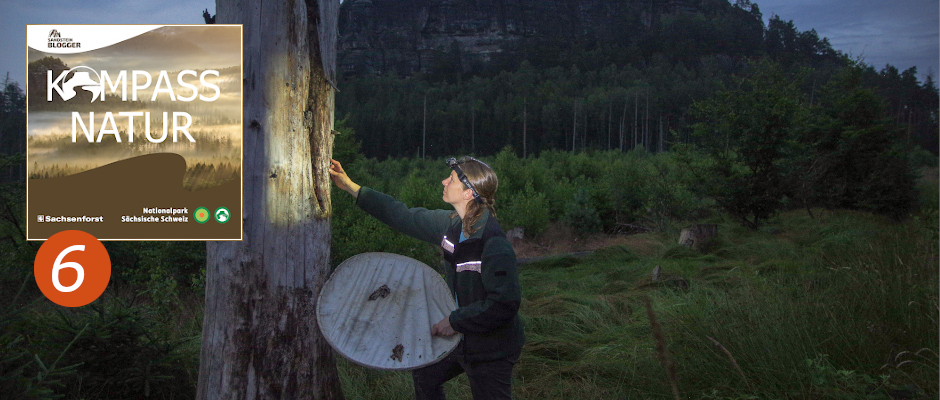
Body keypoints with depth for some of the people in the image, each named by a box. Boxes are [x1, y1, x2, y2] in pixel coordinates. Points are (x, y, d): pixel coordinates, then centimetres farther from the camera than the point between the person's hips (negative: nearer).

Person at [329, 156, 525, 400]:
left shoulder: (494, 244, -30)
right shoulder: (450, 224, -4)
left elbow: (505, 303, -33)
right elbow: (404, 217, 7)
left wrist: (456, 321, -27)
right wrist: (351, 187, 9)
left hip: (492, 350, -9)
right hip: (463, 339, 9)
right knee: (424, 375, 27)